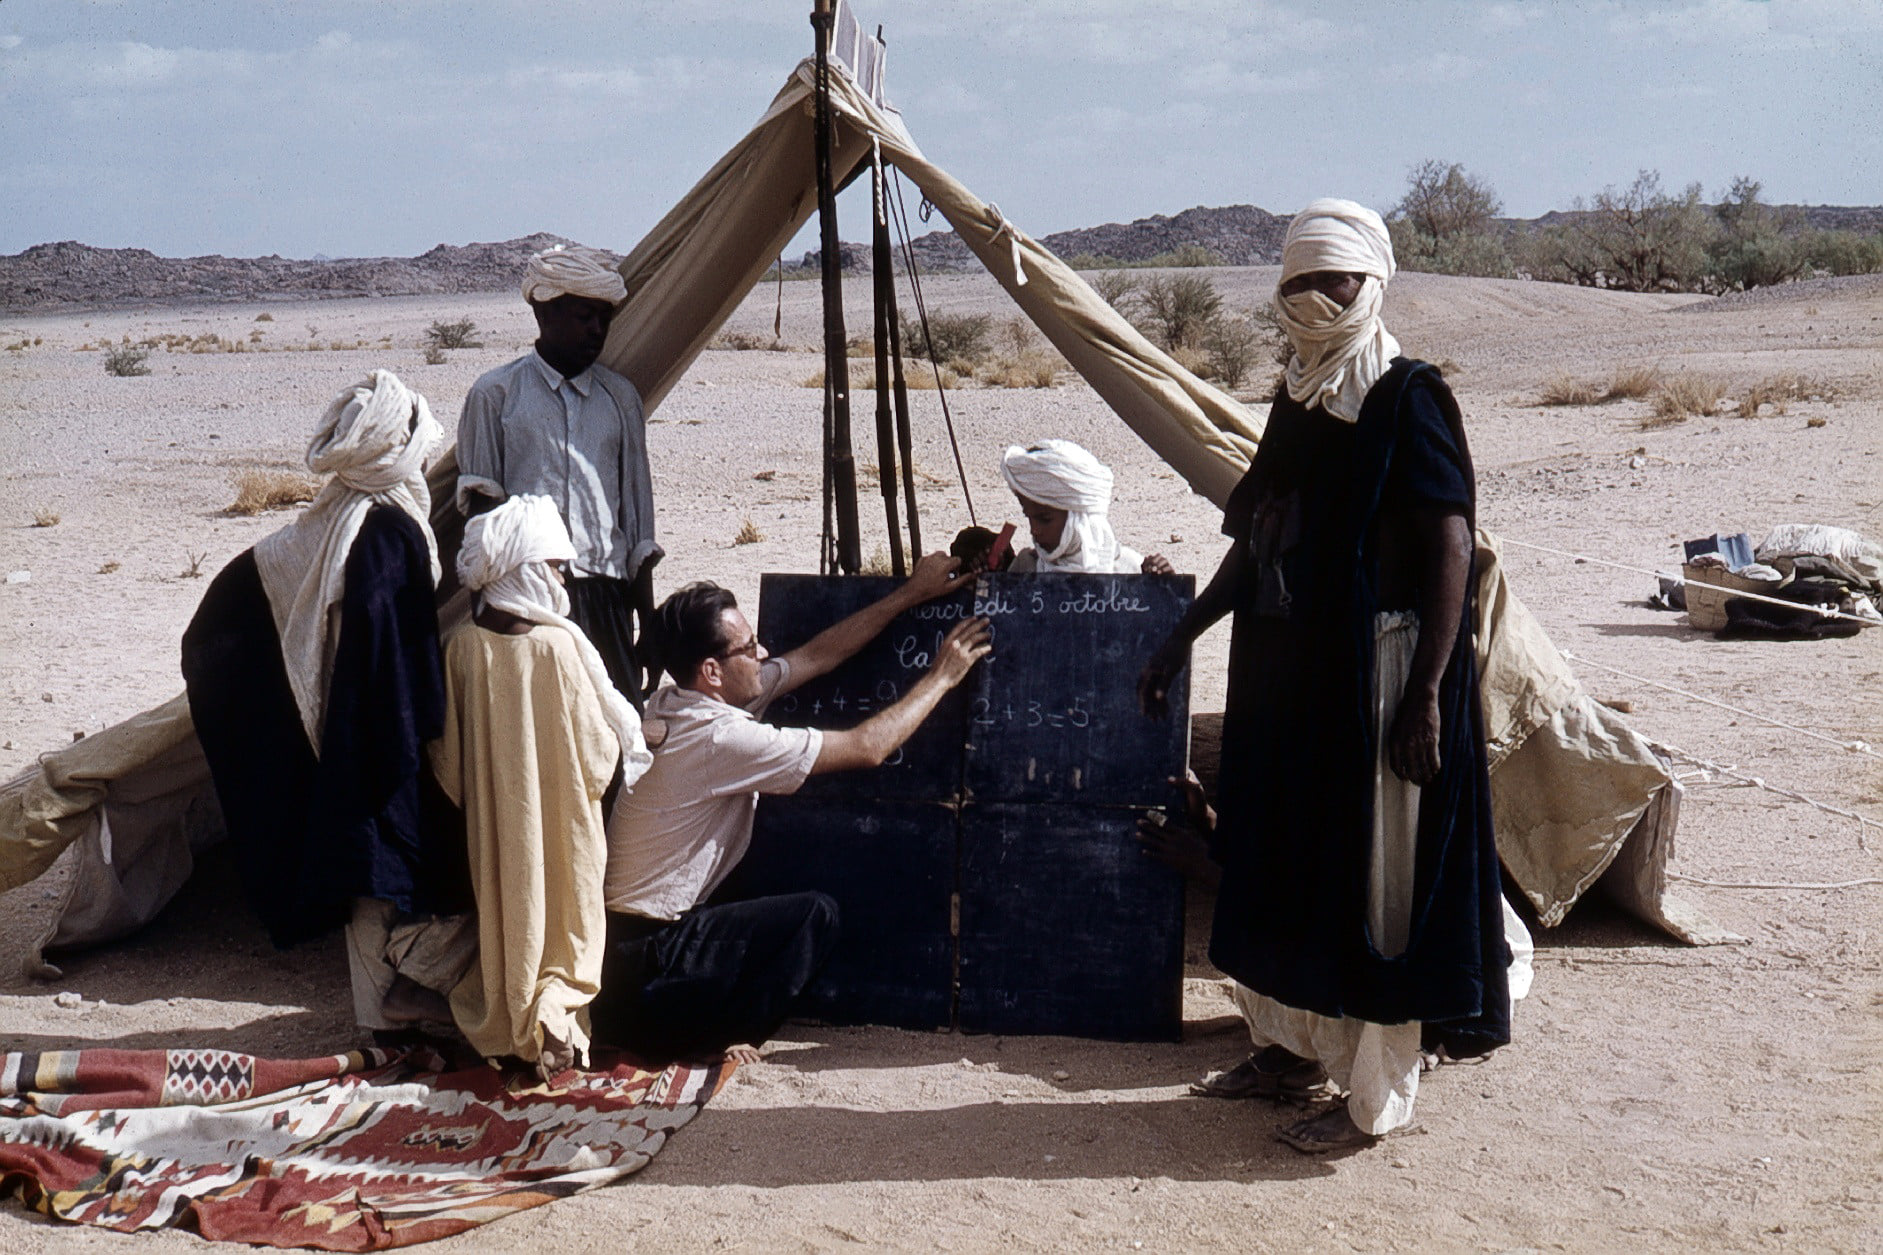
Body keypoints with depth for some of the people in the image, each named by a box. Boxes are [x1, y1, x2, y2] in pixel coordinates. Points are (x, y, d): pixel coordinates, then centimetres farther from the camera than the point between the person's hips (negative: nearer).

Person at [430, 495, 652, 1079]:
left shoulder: (462, 645, -8)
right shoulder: (561, 643, -18)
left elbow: (448, 754, 0)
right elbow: (598, 749, -12)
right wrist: (622, 737, 9)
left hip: (495, 822, 3)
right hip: (561, 820, -3)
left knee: (505, 913, 18)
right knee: (563, 916, 11)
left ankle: (507, 1021, 20)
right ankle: (554, 1006, -7)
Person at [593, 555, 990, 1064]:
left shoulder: (679, 703, 3)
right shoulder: (719, 737, -23)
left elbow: (817, 655, 10)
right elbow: (866, 747, -18)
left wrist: (910, 593, 10)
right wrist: (942, 677, -5)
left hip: (620, 932, 9)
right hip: (638, 961, -9)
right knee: (815, 917, -8)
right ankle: (702, 1039, -3)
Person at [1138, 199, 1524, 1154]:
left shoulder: (1407, 402, -12)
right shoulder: (1298, 399, 11)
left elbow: (1451, 552, -16)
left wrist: (1425, 698, -21)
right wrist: (1181, 638, 16)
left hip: (1372, 671, -8)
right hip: (1283, 670, 8)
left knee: (1369, 874, 1)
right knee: (1287, 860, 17)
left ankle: (1373, 1095, 13)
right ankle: (1300, 1040, 34)